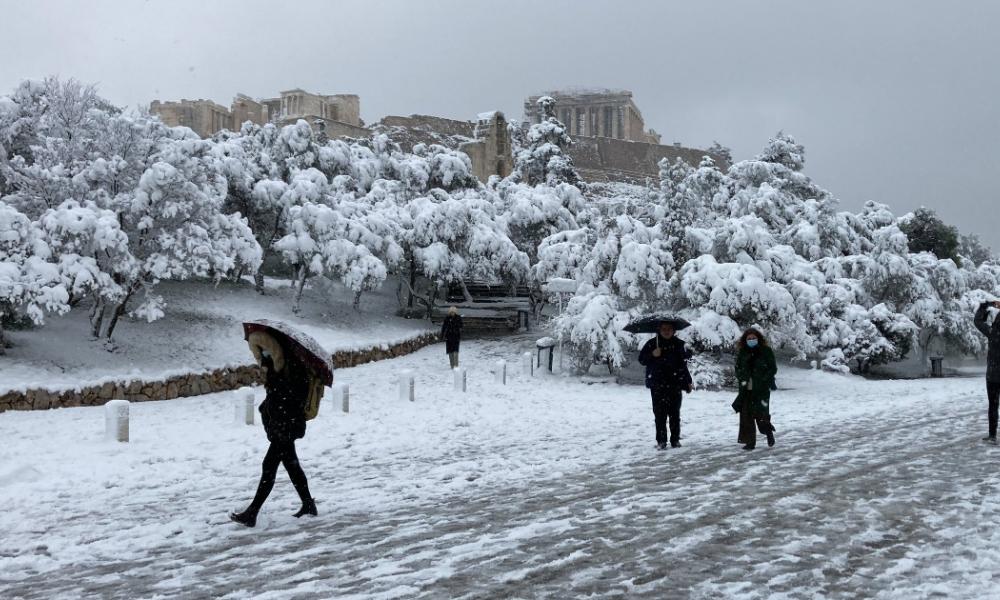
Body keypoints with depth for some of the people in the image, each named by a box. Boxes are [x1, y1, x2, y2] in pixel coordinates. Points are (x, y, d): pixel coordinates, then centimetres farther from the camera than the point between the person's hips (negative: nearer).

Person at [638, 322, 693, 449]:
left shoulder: (678, 344, 7)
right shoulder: (652, 344, 3)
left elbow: (683, 364, 12)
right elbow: (641, 360, 3)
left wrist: (688, 382, 11)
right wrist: (652, 355, -15)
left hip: (675, 384, 1)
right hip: (657, 385, -1)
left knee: (675, 413, 5)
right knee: (660, 413, -4)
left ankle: (675, 439, 13)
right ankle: (661, 440, 1)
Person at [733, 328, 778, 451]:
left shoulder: (766, 351, -2)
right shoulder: (742, 353, 8)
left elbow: (773, 368, -1)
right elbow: (738, 368, 16)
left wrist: (763, 380, -12)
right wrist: (742, 379, -3)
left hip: (761, 389, -4)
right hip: (746, 389, 4)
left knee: (761, 415, -8)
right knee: (747, 415, 0)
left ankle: (769, 432, 23)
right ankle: (750, 442, 7)